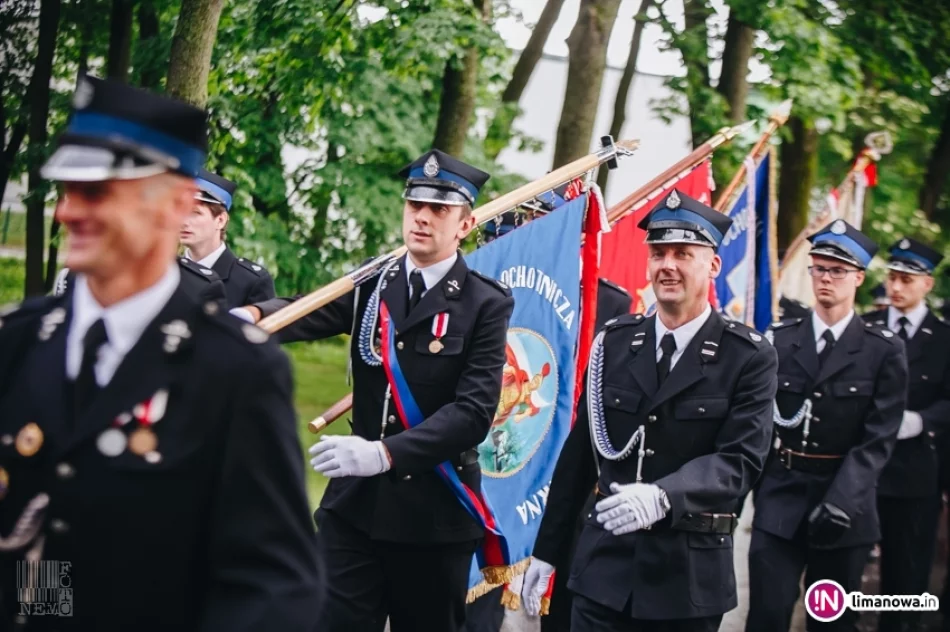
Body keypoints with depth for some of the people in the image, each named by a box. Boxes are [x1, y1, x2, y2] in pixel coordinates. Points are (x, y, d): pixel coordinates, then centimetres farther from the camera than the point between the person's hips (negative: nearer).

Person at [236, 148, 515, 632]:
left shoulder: (486, 304, -6)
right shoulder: (370, 283, 6)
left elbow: (474, 410, -16)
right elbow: (311, 314, -12)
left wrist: (385, 453, -27)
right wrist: (254, 316, -35)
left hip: (435, 510, -2)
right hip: (356, 501, 3)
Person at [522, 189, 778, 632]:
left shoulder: (748, 357, -5)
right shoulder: (614, 342, 6)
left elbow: (741, 459, -15)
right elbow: (579, 453, 9)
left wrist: (662, 497, -32)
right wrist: (545, 551, 9)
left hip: (691, 574, -2)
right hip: (604, 565, 2)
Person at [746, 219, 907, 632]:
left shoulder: (884, 350, -1)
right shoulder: (779, 339, 6)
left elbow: (879, 438, -7)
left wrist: (840, 501, -18)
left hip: (845, 502, 0)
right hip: (779, 497, 1)